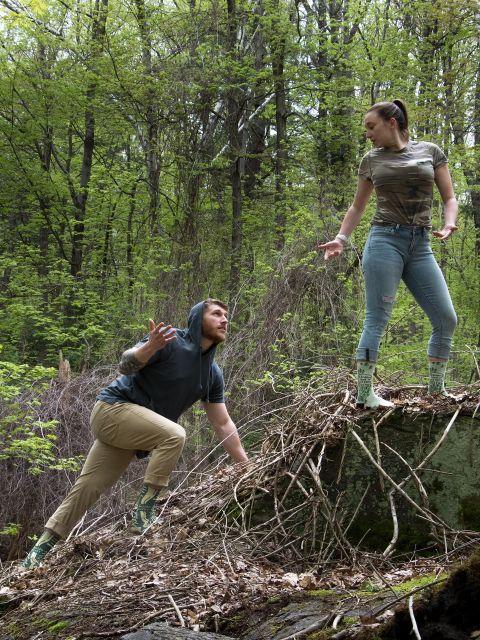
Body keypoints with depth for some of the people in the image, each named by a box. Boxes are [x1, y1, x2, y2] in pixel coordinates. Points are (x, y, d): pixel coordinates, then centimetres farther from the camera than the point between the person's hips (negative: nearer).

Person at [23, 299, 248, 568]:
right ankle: (144, 512, -20)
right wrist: (150, 347, -44)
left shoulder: (212, 373, 9)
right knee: (174, 435, -28)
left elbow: (223, 424, 12)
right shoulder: (172, 341, -13)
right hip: (114, 407, -7)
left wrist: (247, 466, 7)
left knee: (88, 488, 1)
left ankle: (39, 553, 3)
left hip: (136, 430, 7)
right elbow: (126, 365, -22)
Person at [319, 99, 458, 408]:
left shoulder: (430, 151, 9)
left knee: (447, 319, -3)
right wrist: (341, 239, 5)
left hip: (421, 245, 2)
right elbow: (357, 207, 19)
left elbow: (450, 198, 9)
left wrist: (449, 225, -11)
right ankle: (364, 393, -7)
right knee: (377, 320, -9)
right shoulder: (372, 160, 10)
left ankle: (437, 388, 9)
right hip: (385, 240, -2)